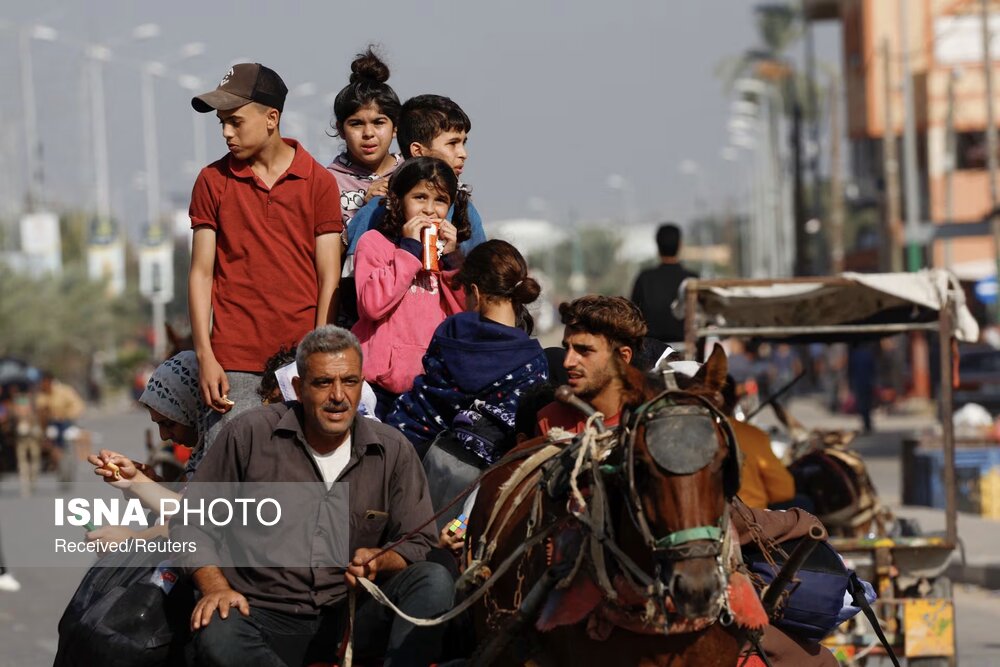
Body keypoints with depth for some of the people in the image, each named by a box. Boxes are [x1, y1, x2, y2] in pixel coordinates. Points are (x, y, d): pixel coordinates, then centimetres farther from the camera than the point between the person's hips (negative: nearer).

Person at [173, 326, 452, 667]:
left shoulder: (393, 451, 7)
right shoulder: (250, 434, 1)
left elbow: (419, 544, 9)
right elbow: (192, 521, 6)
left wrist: (378, 561, -14)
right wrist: (214, 586, -10)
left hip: (350, 613, 2)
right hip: (264, 616, -2)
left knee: (434, 580, -24)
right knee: (217, 639, -37)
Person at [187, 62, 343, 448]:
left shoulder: (319, 182, 5)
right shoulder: (213, 181, 8)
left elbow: (329, 279, 3)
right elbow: (201, 273, 7)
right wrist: (205, 357, -2)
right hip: (235, 362, 0)